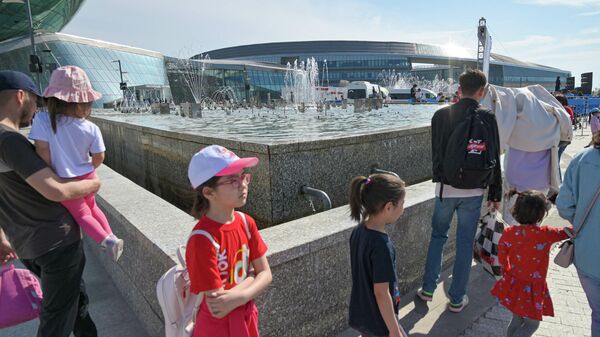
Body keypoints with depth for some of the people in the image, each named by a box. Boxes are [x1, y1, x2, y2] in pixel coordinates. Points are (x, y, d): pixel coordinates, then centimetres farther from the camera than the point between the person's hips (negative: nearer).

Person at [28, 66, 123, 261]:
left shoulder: (42, 120, -19)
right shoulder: (92, 129, -14)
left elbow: (42, 151, -20)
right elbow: (99, 158, -6)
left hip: (65, 182, -2)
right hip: (87, 177, 2)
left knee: (82, 215, 13)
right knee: (91, 206, 28)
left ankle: (105, 240, -8)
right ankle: (110, 236, 22)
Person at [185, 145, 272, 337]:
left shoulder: (246, 222, -9)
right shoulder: (202, 241, -28)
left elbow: (265, 274, -6)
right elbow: (217, 309, -25)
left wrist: (237, 297, -23)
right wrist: (251, 277, -14)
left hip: (247, 319, 5)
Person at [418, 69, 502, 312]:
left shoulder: (440, 115, -3)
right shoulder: (487, 118, -7)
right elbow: (494, 159, -3)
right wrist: (495, 194, 5)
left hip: (445, 188, 1)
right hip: (473, 191, -1)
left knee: (438, 236, 18)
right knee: (465, 243, 9)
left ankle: (428, 288, 22)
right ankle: (457, 299, 20)